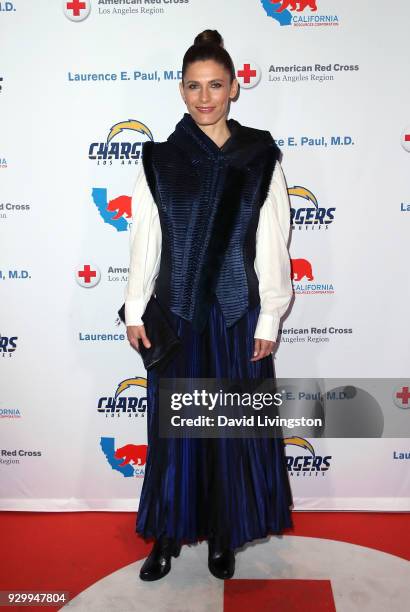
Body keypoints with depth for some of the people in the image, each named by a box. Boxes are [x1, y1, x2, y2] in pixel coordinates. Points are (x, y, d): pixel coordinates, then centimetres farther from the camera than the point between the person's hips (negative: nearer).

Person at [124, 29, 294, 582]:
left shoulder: (261, 158, 0)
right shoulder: (160, 159, 3)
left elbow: (273, 245, -1)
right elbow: (143, 241, 3)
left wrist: (269, 320, -3)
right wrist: (134, 312, 1)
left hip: (238, 314, 0)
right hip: (175, 313, 1)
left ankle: (224, 536, 30)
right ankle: (169, 535, 29)